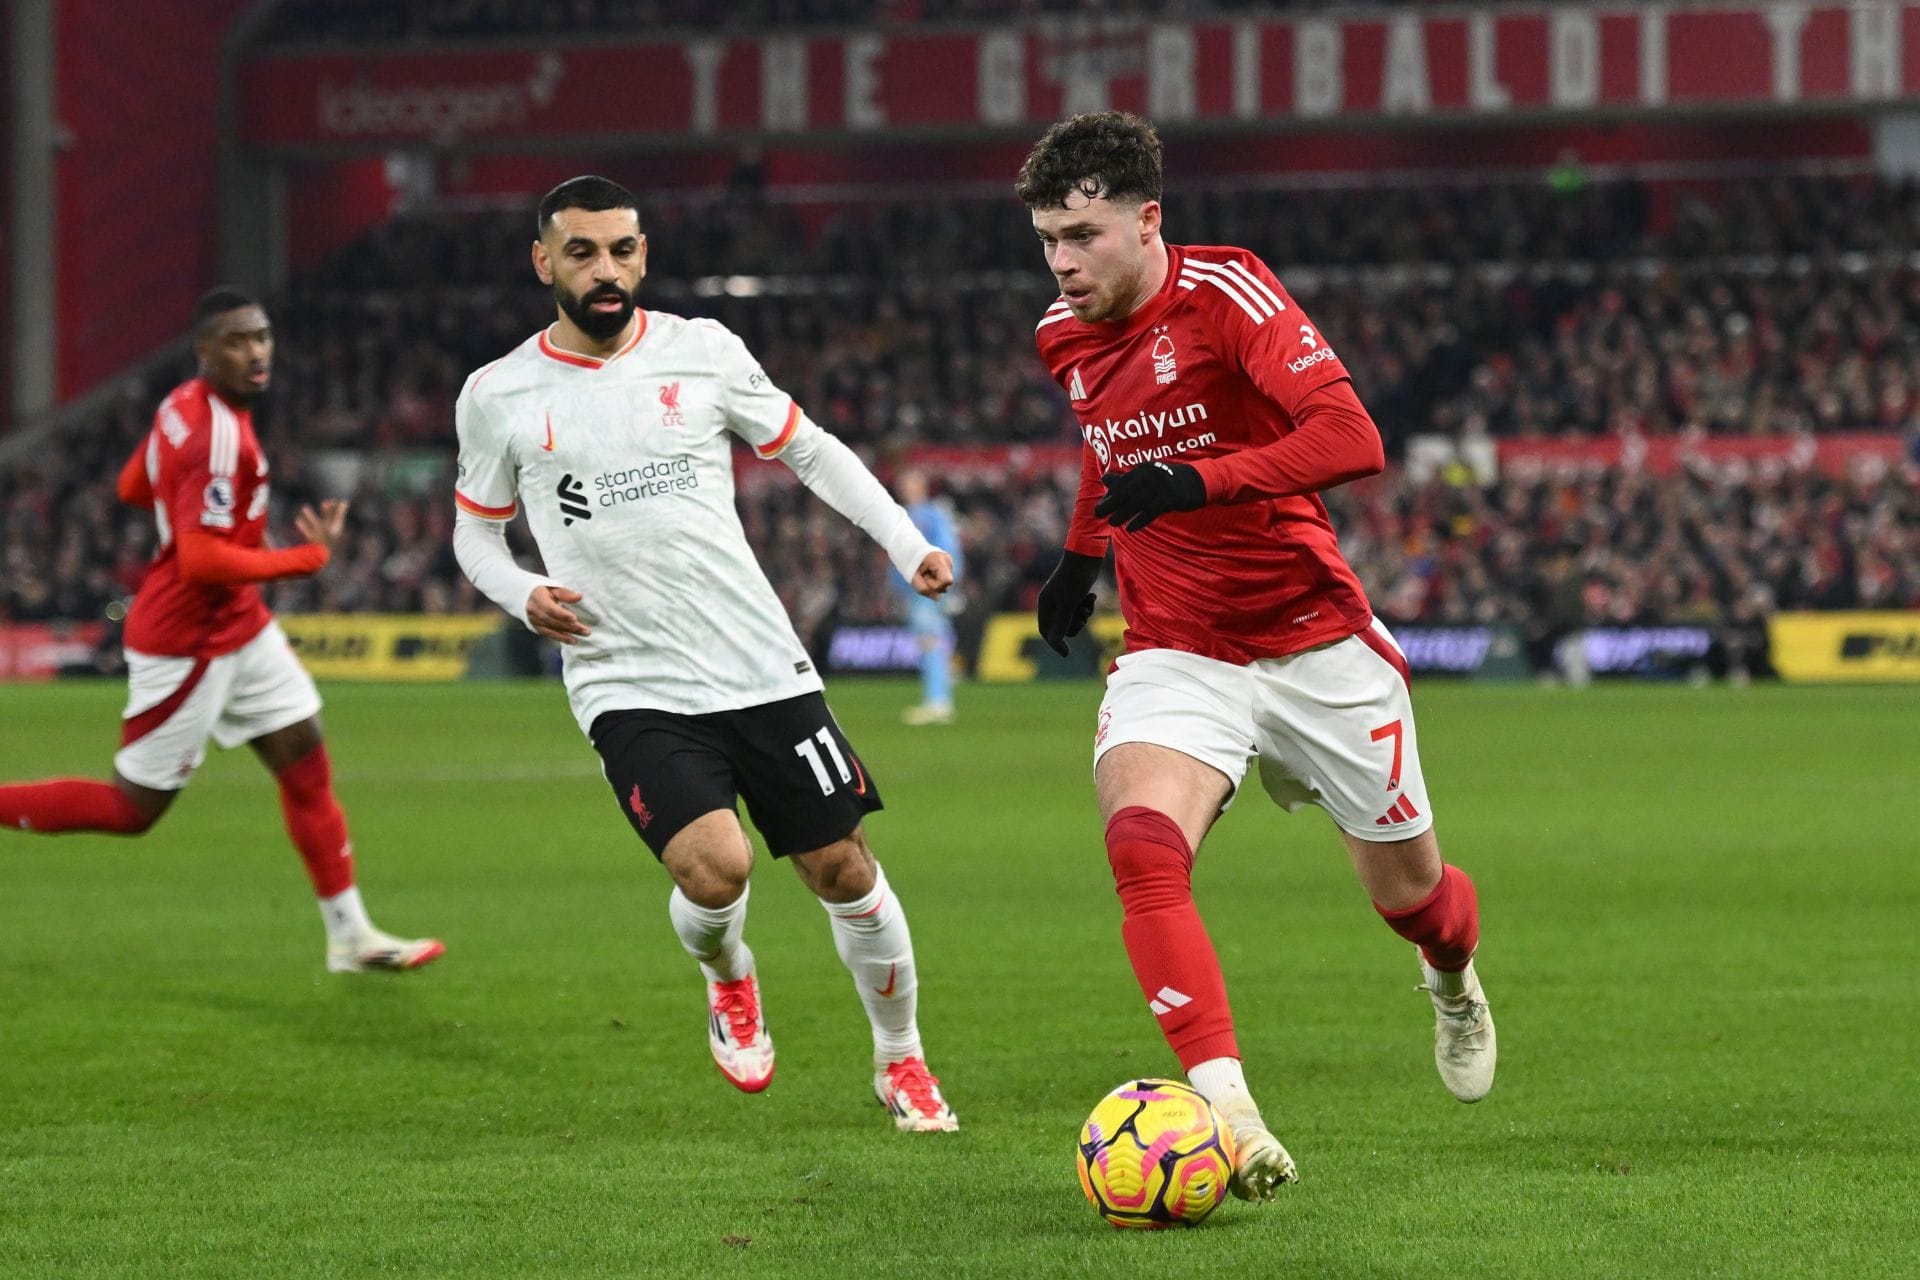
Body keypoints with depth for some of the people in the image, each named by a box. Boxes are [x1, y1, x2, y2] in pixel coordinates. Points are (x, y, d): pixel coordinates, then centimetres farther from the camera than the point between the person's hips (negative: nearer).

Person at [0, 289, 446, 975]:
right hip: (188, 644, -10)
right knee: (131, 809, 1)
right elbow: (201, 562, -30)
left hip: (239, 630, 10)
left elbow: (132, 486, 19)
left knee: (308, 766, 8)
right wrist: (310, 556, -21)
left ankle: (350, 936, 13)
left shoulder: (184, 405, 3)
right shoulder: (218, 437, -26)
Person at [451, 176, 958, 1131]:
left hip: (763, 670, 2)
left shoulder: (702, 353, 3)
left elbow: (809, 451, 13)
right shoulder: (497, 397, 2)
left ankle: (901, 1063, 25)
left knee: (844, 872, 2)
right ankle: (728, 980, 13)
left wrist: (905, 542, 1)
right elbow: (476, 529, 15)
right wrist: (523, 595, -6)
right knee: (714, 867, -23)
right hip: (629, 687, -2)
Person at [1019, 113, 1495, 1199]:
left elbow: (1352, 438, -31)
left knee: (1410, 894, 12)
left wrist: (1196, 481, -38)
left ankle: (1455, 982, 51)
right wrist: (1082, 553, 27)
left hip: (1317, 642, -3)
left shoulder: (1225, 293, -18)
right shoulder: (1065, 337, 3)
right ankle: (1227, 1113, -35)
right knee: (1142, 845, -28)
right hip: (1176, 653, 3)